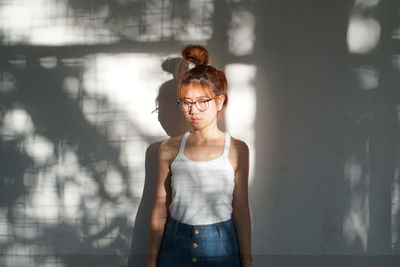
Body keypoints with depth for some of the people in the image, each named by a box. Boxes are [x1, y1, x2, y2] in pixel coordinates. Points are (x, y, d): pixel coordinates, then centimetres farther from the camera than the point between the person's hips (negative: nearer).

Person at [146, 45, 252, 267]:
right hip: (176, 245, 1)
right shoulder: (169, 149, 0)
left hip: (221, 248, -1)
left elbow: (241, 210, 1)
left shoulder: (236, 149, -3)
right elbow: (160, 209, 4)